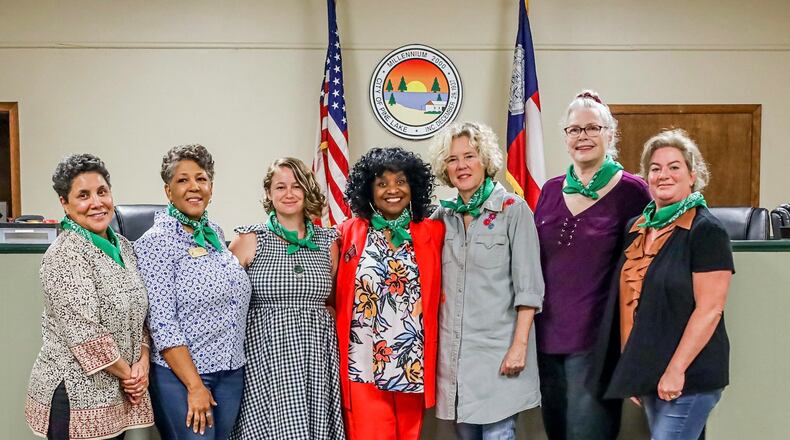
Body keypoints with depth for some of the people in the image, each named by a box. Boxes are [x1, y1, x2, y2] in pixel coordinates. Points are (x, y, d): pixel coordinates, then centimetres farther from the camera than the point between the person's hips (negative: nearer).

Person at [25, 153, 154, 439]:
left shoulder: (123, 246, 7)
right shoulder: (65, 254, -15)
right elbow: (84, 332, -21)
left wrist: (143, 362, -4)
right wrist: (128, 373, -12)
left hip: (118, 393, 7)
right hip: (77, 394, -7)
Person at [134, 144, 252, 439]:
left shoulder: (214, 232, 8)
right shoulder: (156, 242, -12)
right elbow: (162, 323, -16)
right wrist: (195, 385, -17)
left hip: (232, 372, 6)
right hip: (181, 374, -6)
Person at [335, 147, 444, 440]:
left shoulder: (434, 232, 3)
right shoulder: (349, 232, 2)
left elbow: (441, 293, 5)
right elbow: (336, 295, 5)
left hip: (413, 362, 1)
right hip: (363, 362, -1)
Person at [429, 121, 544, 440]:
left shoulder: (513, 209, -6)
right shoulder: (444, 213, 7)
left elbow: (528, 285, -9)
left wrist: (520, 345, -14)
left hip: (498, 346, -4)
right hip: (453, 347, 5)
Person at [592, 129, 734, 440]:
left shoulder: (706, 231, -11)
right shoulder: (636, 227, 9)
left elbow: (710, 309, -16)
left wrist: (676, 370, -19)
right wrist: (632, 371, 12)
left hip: (687, 378, -7)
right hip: (645, 371, 7)